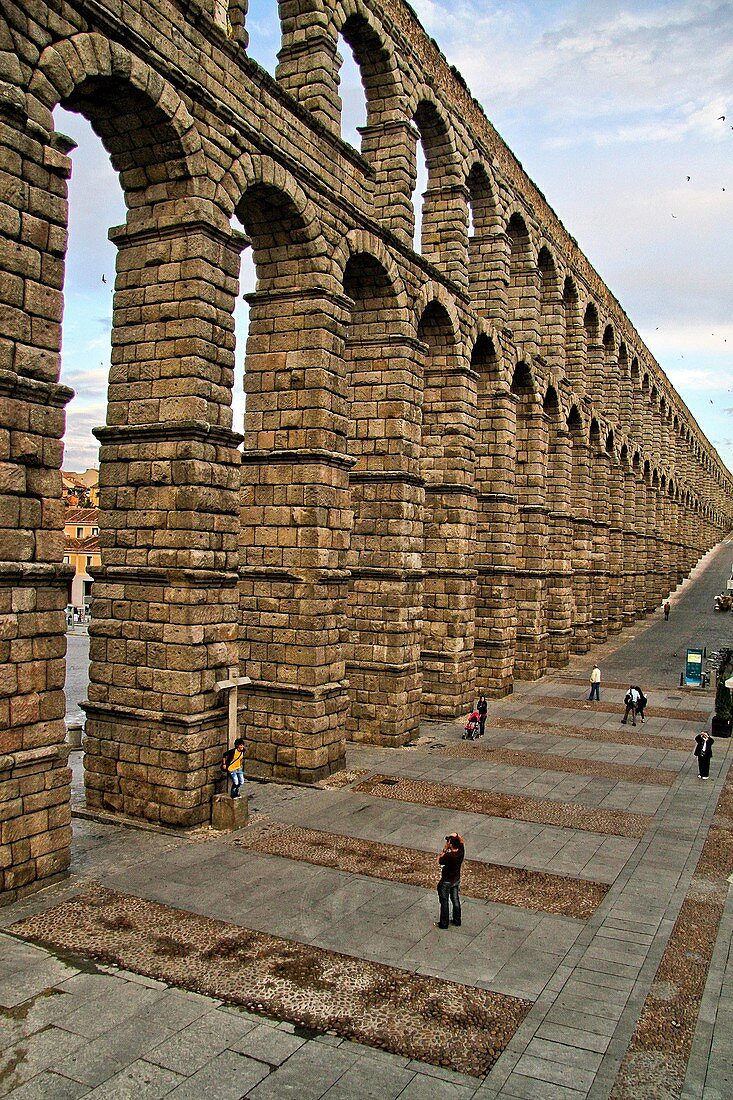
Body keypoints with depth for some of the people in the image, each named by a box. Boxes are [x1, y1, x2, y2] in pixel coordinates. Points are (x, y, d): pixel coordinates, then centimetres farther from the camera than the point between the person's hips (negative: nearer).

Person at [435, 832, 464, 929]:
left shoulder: (448, 856, -35)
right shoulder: (461, 852, -18)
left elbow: (439, 860, -16)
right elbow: (461, 842, 0)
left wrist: (445, 850, -21)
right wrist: (457, 836, -19)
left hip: (446, 881, -6)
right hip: (456, 880, 6)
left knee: (444, 902, 11)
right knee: (455, 900, 21)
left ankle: (443, 923, 23)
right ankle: (457, 920, 35)